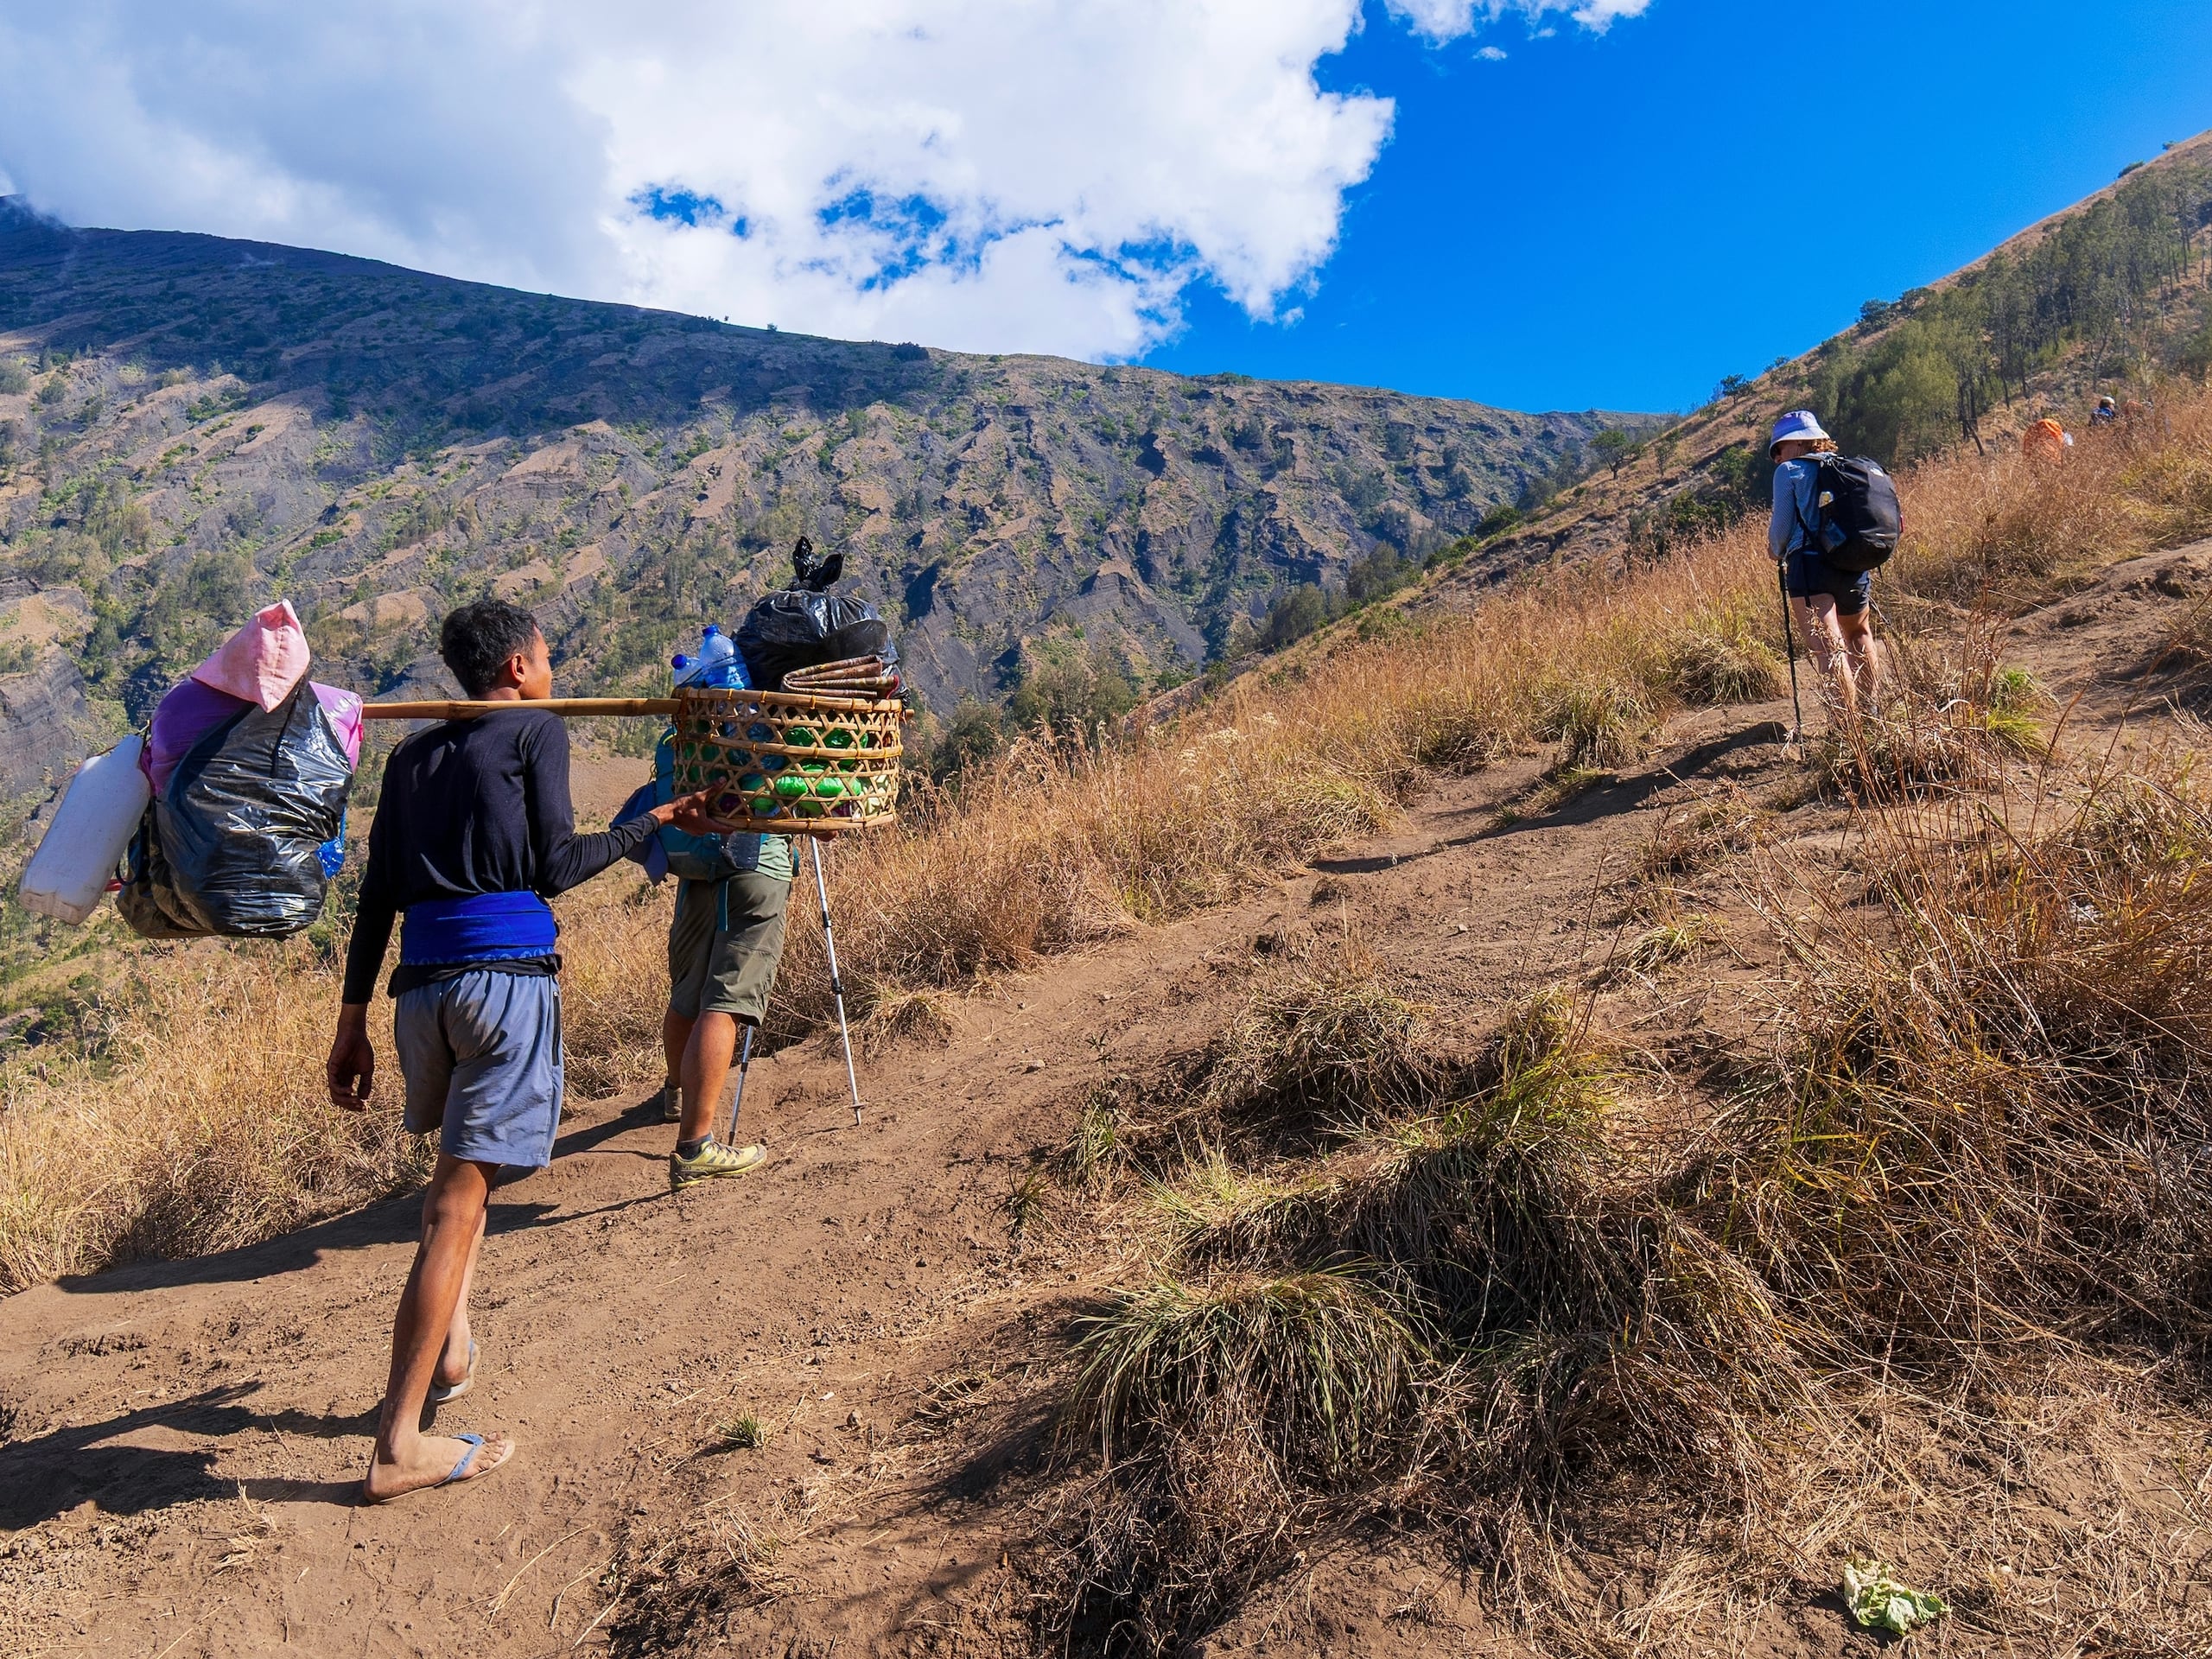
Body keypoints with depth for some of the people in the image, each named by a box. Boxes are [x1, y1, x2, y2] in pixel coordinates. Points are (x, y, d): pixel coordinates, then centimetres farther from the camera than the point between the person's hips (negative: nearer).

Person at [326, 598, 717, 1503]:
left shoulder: (412, 755, 21)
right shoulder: (536, 731, 4)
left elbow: (376, 900, 16)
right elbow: (555, 865, -2)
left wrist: (352, 1025, 17)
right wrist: (655, 820, 10)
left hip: (421, 981, 6)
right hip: (507, 974, -6)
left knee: (454, 1163, 29)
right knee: (463, 1192, -5)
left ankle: (450, 1348, 22)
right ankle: (399, 1445, -2)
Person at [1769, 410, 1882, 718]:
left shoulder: (1789, 471, 0)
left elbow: (1781, 526, -1)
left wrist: (1777, 553, 19)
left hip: (1810, 563, -7)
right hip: (1855, 563, 7)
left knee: (1828, 648, -14)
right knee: (1859, 635, 27)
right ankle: (1871, 710, 28)